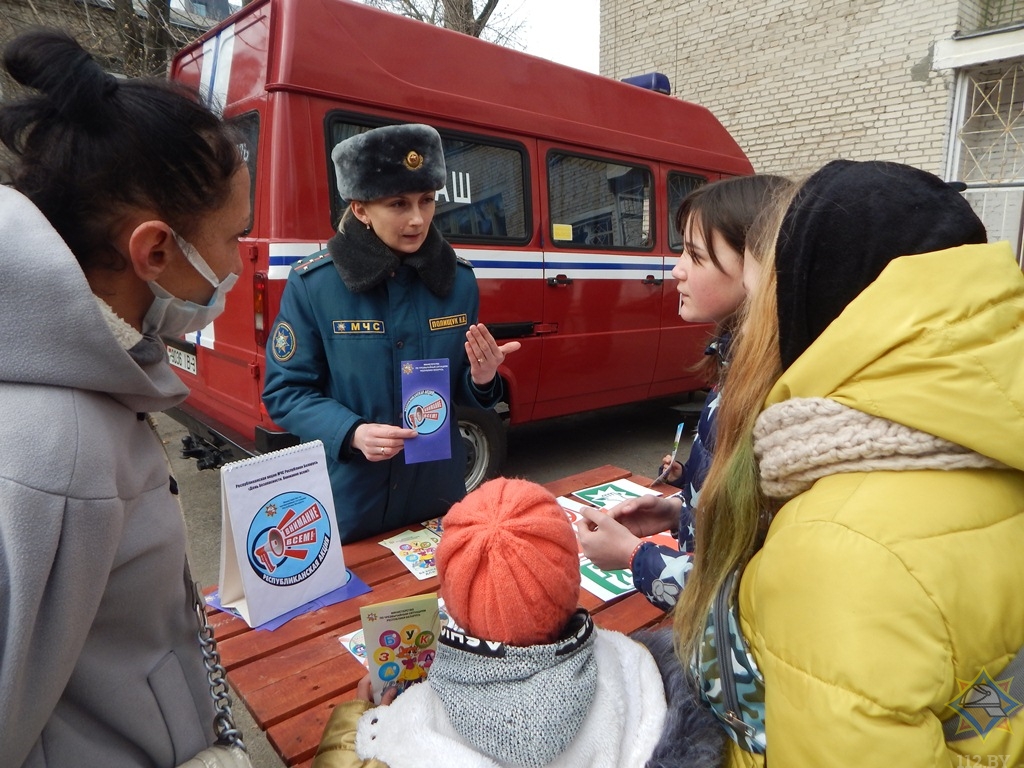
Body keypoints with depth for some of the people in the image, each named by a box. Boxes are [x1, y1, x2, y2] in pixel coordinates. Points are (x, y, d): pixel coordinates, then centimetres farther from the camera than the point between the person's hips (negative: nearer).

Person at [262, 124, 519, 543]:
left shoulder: (458, 280, -4)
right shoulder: (312, 285, -13)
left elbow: (460, 390, 6)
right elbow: (284, 391, -8)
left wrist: (481, 381, -17)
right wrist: (351, 433, -24)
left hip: (439, 491, 3)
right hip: (347, 501, -3)